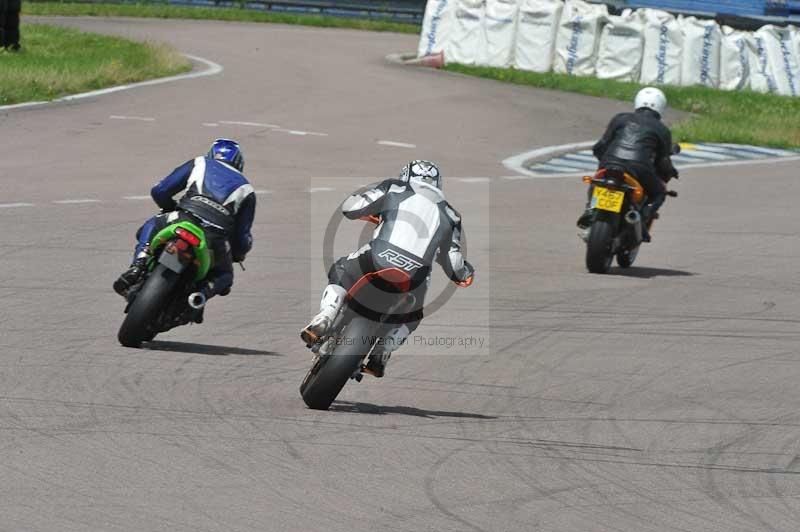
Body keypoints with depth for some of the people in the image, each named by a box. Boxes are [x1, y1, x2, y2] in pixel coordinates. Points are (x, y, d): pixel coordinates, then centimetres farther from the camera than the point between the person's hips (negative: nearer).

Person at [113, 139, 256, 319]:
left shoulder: (199, 164, 25)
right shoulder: (246, 189, 27)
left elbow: (159, 191, 18)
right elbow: (243, 236, 20)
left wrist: (171, 208, 40)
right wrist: (237, 254, 42)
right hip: (215, 239, 0)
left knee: (150, 227, 34)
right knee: (224, 276, 30)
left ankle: (138, 266, 6)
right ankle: (201, 294, -5)